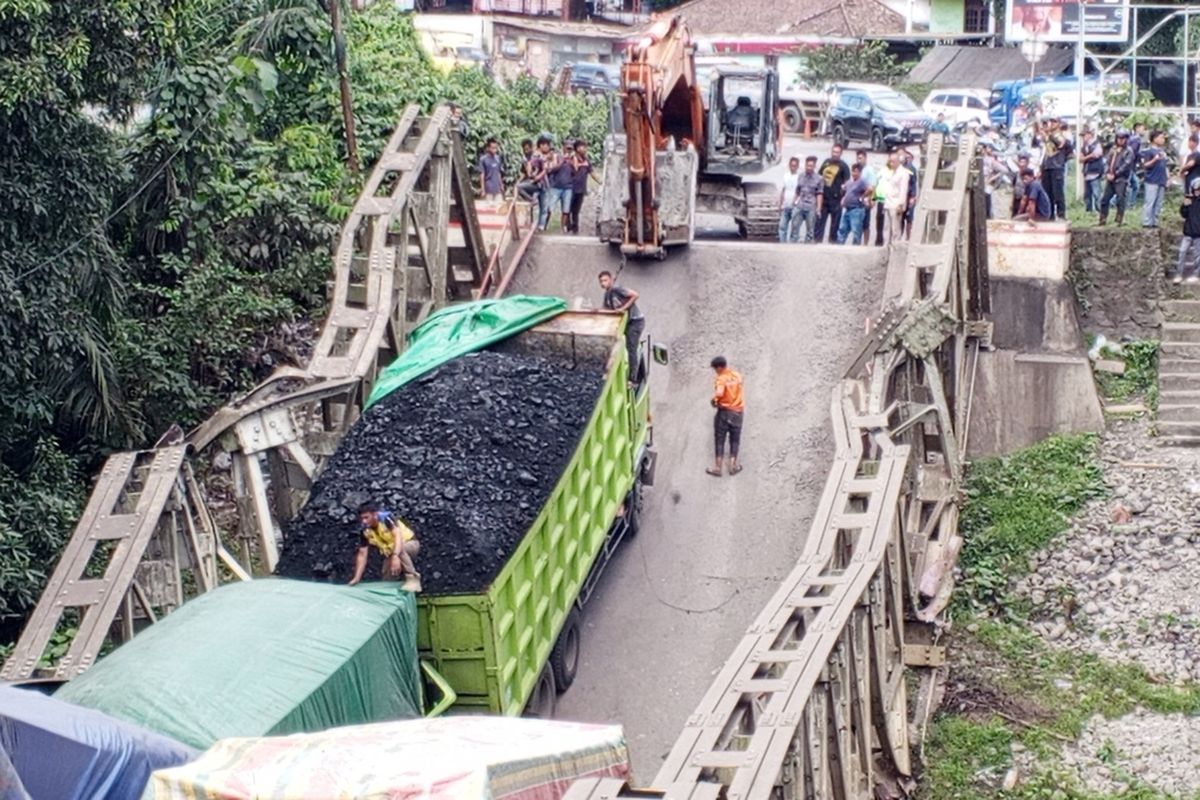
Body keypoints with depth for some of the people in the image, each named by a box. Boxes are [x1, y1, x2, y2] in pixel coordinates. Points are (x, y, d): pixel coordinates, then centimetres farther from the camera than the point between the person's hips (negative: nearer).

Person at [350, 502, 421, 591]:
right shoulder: (365, 532, -14)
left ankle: (413, 578, -28)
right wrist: (357, 578, -20)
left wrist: (395, 556, -60)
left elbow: (397, 535, -44)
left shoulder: (386, 519, -30)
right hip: (391, 553, 6)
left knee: (399, 549, -39)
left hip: (410, 543, -6)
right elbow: (362, 555, -11)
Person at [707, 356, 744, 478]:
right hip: (738, 412, 5)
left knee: (719, 439, 4)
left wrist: (714, 400, -13)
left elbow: (719, 393, -31)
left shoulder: (722, 378, -16)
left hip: (724, 411, -5)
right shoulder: (737, 376, 3)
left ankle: (718, 467, 4)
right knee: (735, 439, 13)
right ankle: (733, 465, 14)